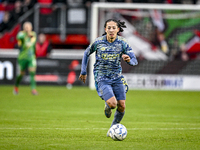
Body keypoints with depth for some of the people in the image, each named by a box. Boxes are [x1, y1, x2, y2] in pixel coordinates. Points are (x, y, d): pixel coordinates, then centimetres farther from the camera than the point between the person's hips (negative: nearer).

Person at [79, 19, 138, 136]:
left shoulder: (122, 43, -6)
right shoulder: (98, 42, -8)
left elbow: (134, 61, -6)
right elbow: (87, 54, 11)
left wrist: (129, 60, -30)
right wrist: (83, 72, 12)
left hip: (117, 77, 3)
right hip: (102, 77, -3)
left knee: (121, 106, -5)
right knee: (112, 103, -22)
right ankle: (107, 107, 18)